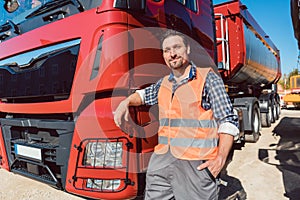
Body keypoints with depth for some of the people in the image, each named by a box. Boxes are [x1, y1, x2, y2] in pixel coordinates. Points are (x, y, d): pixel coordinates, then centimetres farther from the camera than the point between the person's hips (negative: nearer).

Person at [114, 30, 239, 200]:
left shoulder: (208, 78, -2)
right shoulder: (164, 83, 15)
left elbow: (228, 121, -6)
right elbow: (145, 95, 35)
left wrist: (221, 157, -17)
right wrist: (126, 102, 15)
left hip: (196, 164, -5)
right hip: (161, 161, 6)